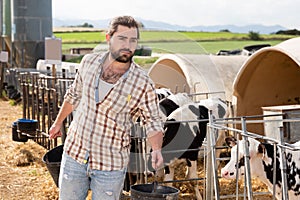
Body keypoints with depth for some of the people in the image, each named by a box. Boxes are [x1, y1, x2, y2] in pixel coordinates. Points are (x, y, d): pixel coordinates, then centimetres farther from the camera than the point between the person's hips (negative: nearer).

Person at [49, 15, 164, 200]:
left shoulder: (143, 84, -17)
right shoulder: (89, 62, -6)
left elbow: (152, 122, -6)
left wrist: (157, 149, -25)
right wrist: (58, 122, 25)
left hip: (111, 165, -3)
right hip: (74, 152, 4)